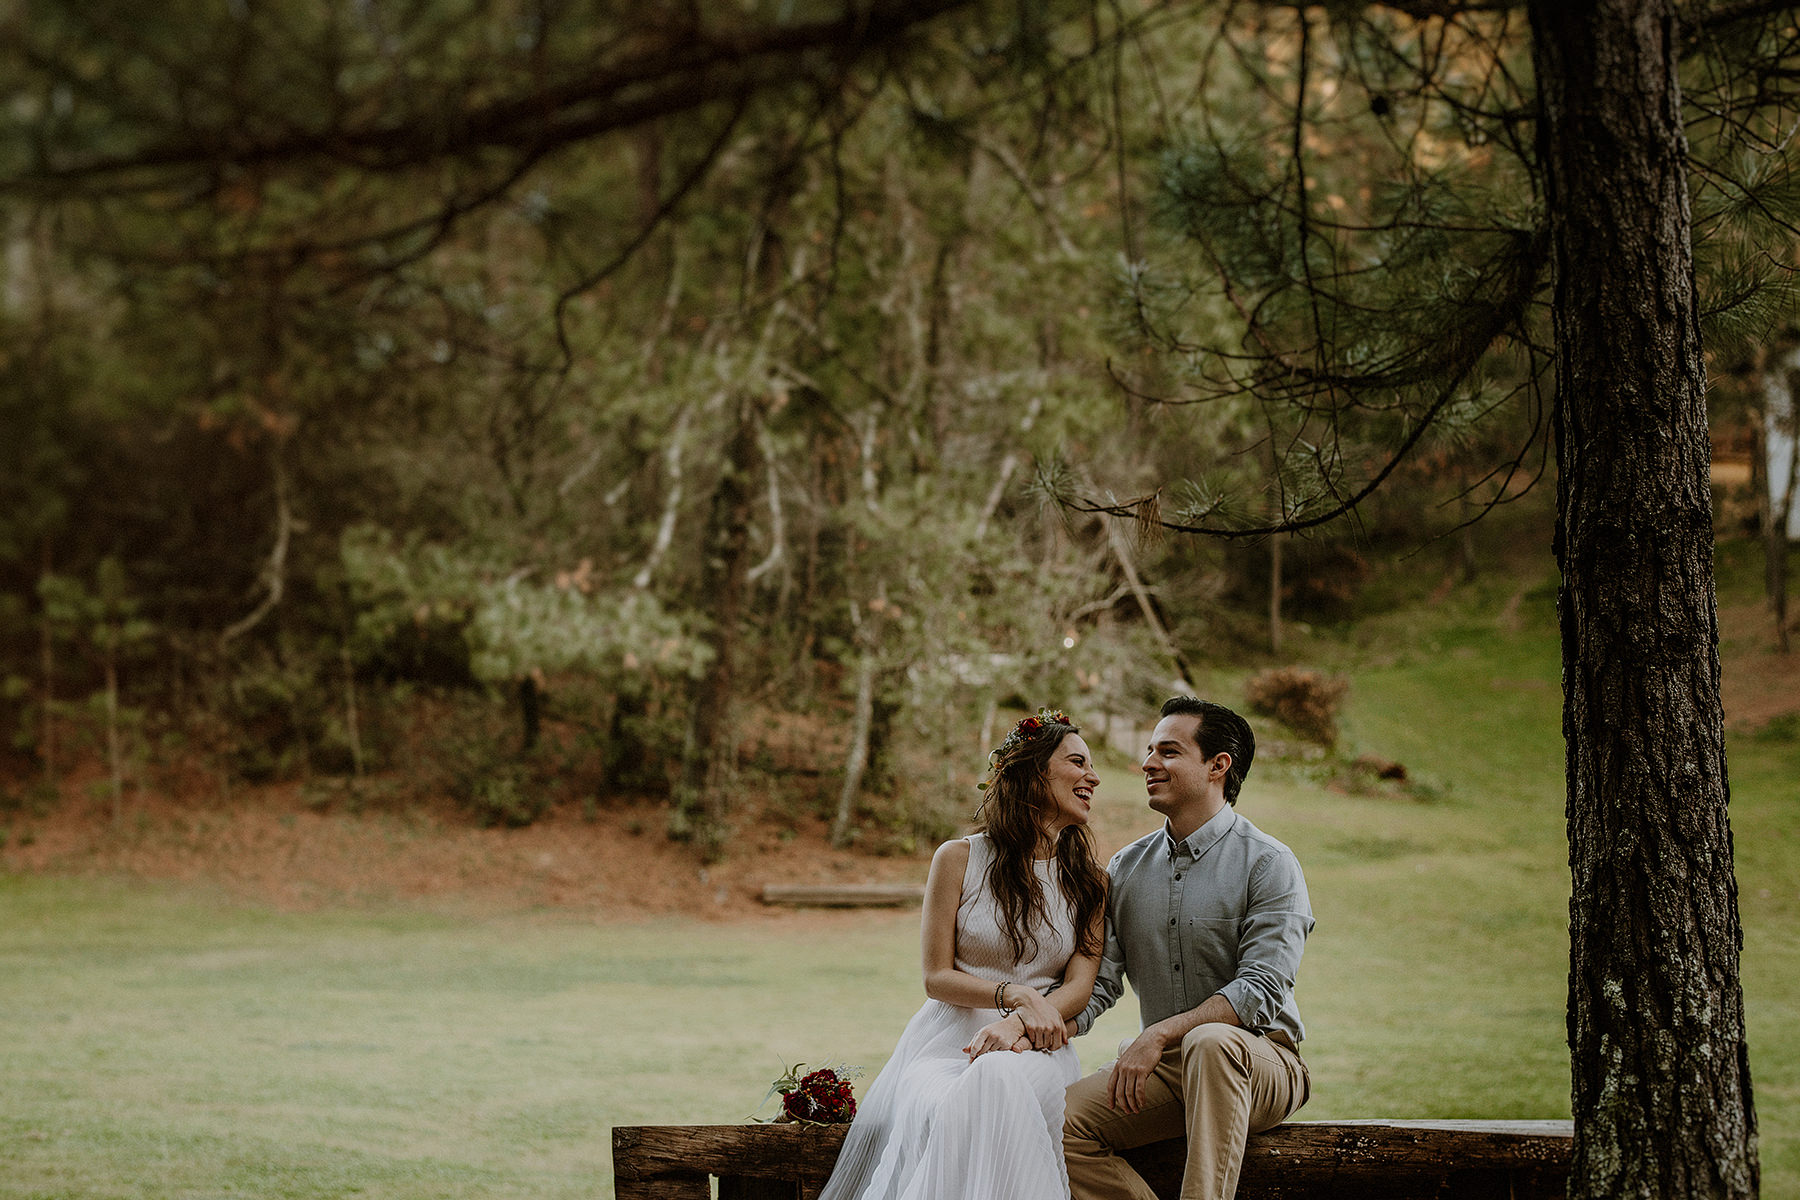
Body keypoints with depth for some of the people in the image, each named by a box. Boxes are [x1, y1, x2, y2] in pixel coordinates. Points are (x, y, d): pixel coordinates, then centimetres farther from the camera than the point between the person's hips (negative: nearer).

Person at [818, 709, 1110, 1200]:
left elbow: (1079, 985, 4)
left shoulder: (1089, 880, 14)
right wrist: (1016, 995, -14)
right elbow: (938, 977, 4)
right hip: (951, 1036, -1)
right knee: (942, 1110, -39)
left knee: (996, 1085, -38)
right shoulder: (958, 859, 7)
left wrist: (1018, 1027, -17)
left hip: (1035, 1048, 1)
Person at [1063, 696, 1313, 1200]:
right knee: (1058, 1121, -21)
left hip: (1260, 1057, -5)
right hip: (1163, 1067, 5)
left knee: (1210, 1040, -39)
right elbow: (1099, 981, 8)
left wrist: (1160, 1034, -26)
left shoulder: (1268, 864, -7)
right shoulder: (1125, 869, 11)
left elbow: (1261, 992, -16)